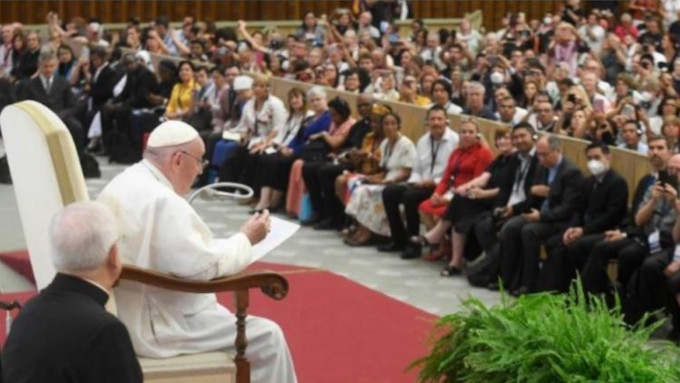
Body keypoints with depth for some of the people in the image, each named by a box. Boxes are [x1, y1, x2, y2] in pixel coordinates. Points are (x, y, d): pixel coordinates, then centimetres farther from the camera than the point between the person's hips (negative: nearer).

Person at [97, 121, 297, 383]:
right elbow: (202, 267, -24)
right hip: (155, 328, -10)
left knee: (237, 325, 27)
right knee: (267, 337, -1)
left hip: (131, 316, 10)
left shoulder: (123, 185, 9)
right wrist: (245, 240, -9)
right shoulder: (161, 200, -23)